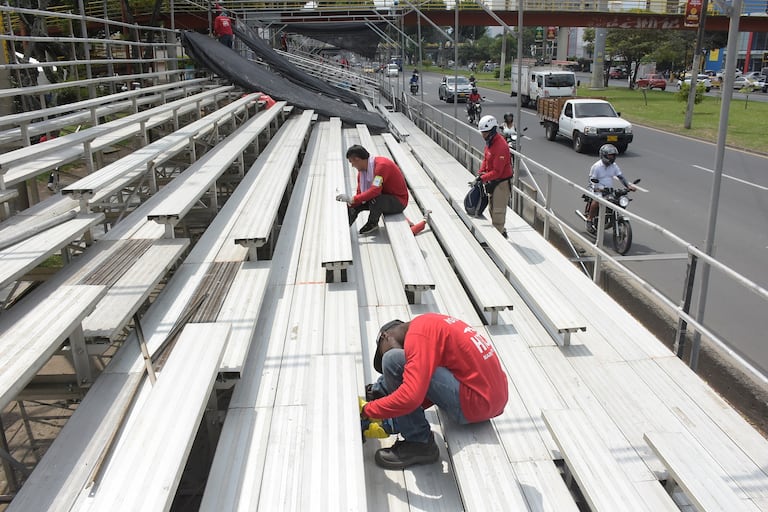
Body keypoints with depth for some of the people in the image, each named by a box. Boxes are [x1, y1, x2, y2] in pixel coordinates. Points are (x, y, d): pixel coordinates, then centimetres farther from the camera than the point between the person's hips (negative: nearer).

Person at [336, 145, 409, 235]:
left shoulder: (382, 165, -28)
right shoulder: (362, 171, 0)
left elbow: (375, 191, -38)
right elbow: (360, 194, 3)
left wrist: (352, 199, -38)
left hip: (398, 201, -9)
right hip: (383, 196, 9)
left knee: (375, 199, -35)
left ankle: (372, 224, -10)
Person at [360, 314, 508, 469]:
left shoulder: (418, 335, -13)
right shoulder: (429, 323, 16)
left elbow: (411, 397, -24)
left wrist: (368, 410, -10)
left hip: (476, 404, -10)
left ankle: (419, 444, -3)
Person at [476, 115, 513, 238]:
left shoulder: (500, 147, -27)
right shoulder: (490, 141, 2)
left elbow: (497, 171, -28)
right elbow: (485, 159, 14)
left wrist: (482, 178, -26)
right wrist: (480, 172, -1)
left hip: (502, 182, -10)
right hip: (493, 181, 10)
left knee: (498, 210, -2)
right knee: (492, 207, 20)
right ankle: (500, 230, 34)